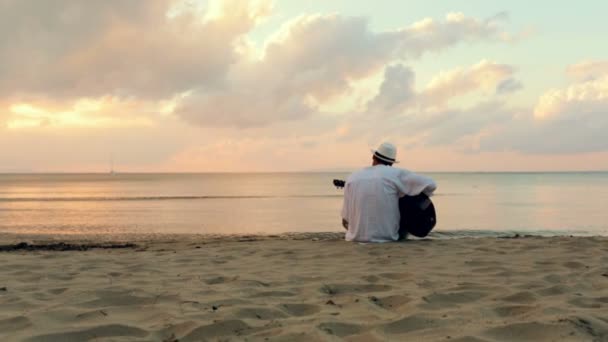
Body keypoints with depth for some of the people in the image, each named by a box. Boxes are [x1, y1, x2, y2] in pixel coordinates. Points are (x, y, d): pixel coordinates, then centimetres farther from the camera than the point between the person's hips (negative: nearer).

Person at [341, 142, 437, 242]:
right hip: (387, 237, -2)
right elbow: (430, 184, -7)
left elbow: (346, 220, 4)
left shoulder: (352, 177, 3)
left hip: (356, 238, 2)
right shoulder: (395, 174, -5)